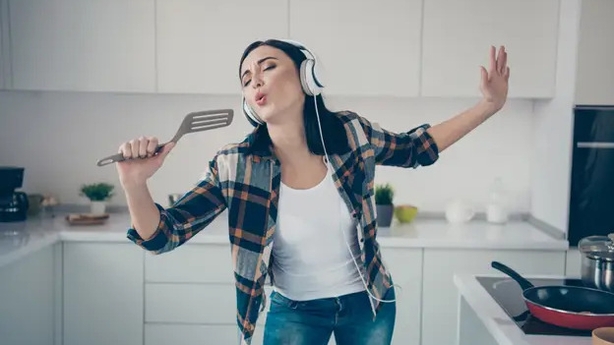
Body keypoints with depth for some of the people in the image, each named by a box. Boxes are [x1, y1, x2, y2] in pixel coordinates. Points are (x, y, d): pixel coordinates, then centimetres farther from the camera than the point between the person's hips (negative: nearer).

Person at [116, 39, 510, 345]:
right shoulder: (235, 166, -20)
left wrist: (489, 105, -4)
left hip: (369, 302, 2)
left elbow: (415, 149, 4)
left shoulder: (352, 133, -15)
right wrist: (135, 183, -38)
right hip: (294, 311, -2)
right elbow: (164, 234, -18)